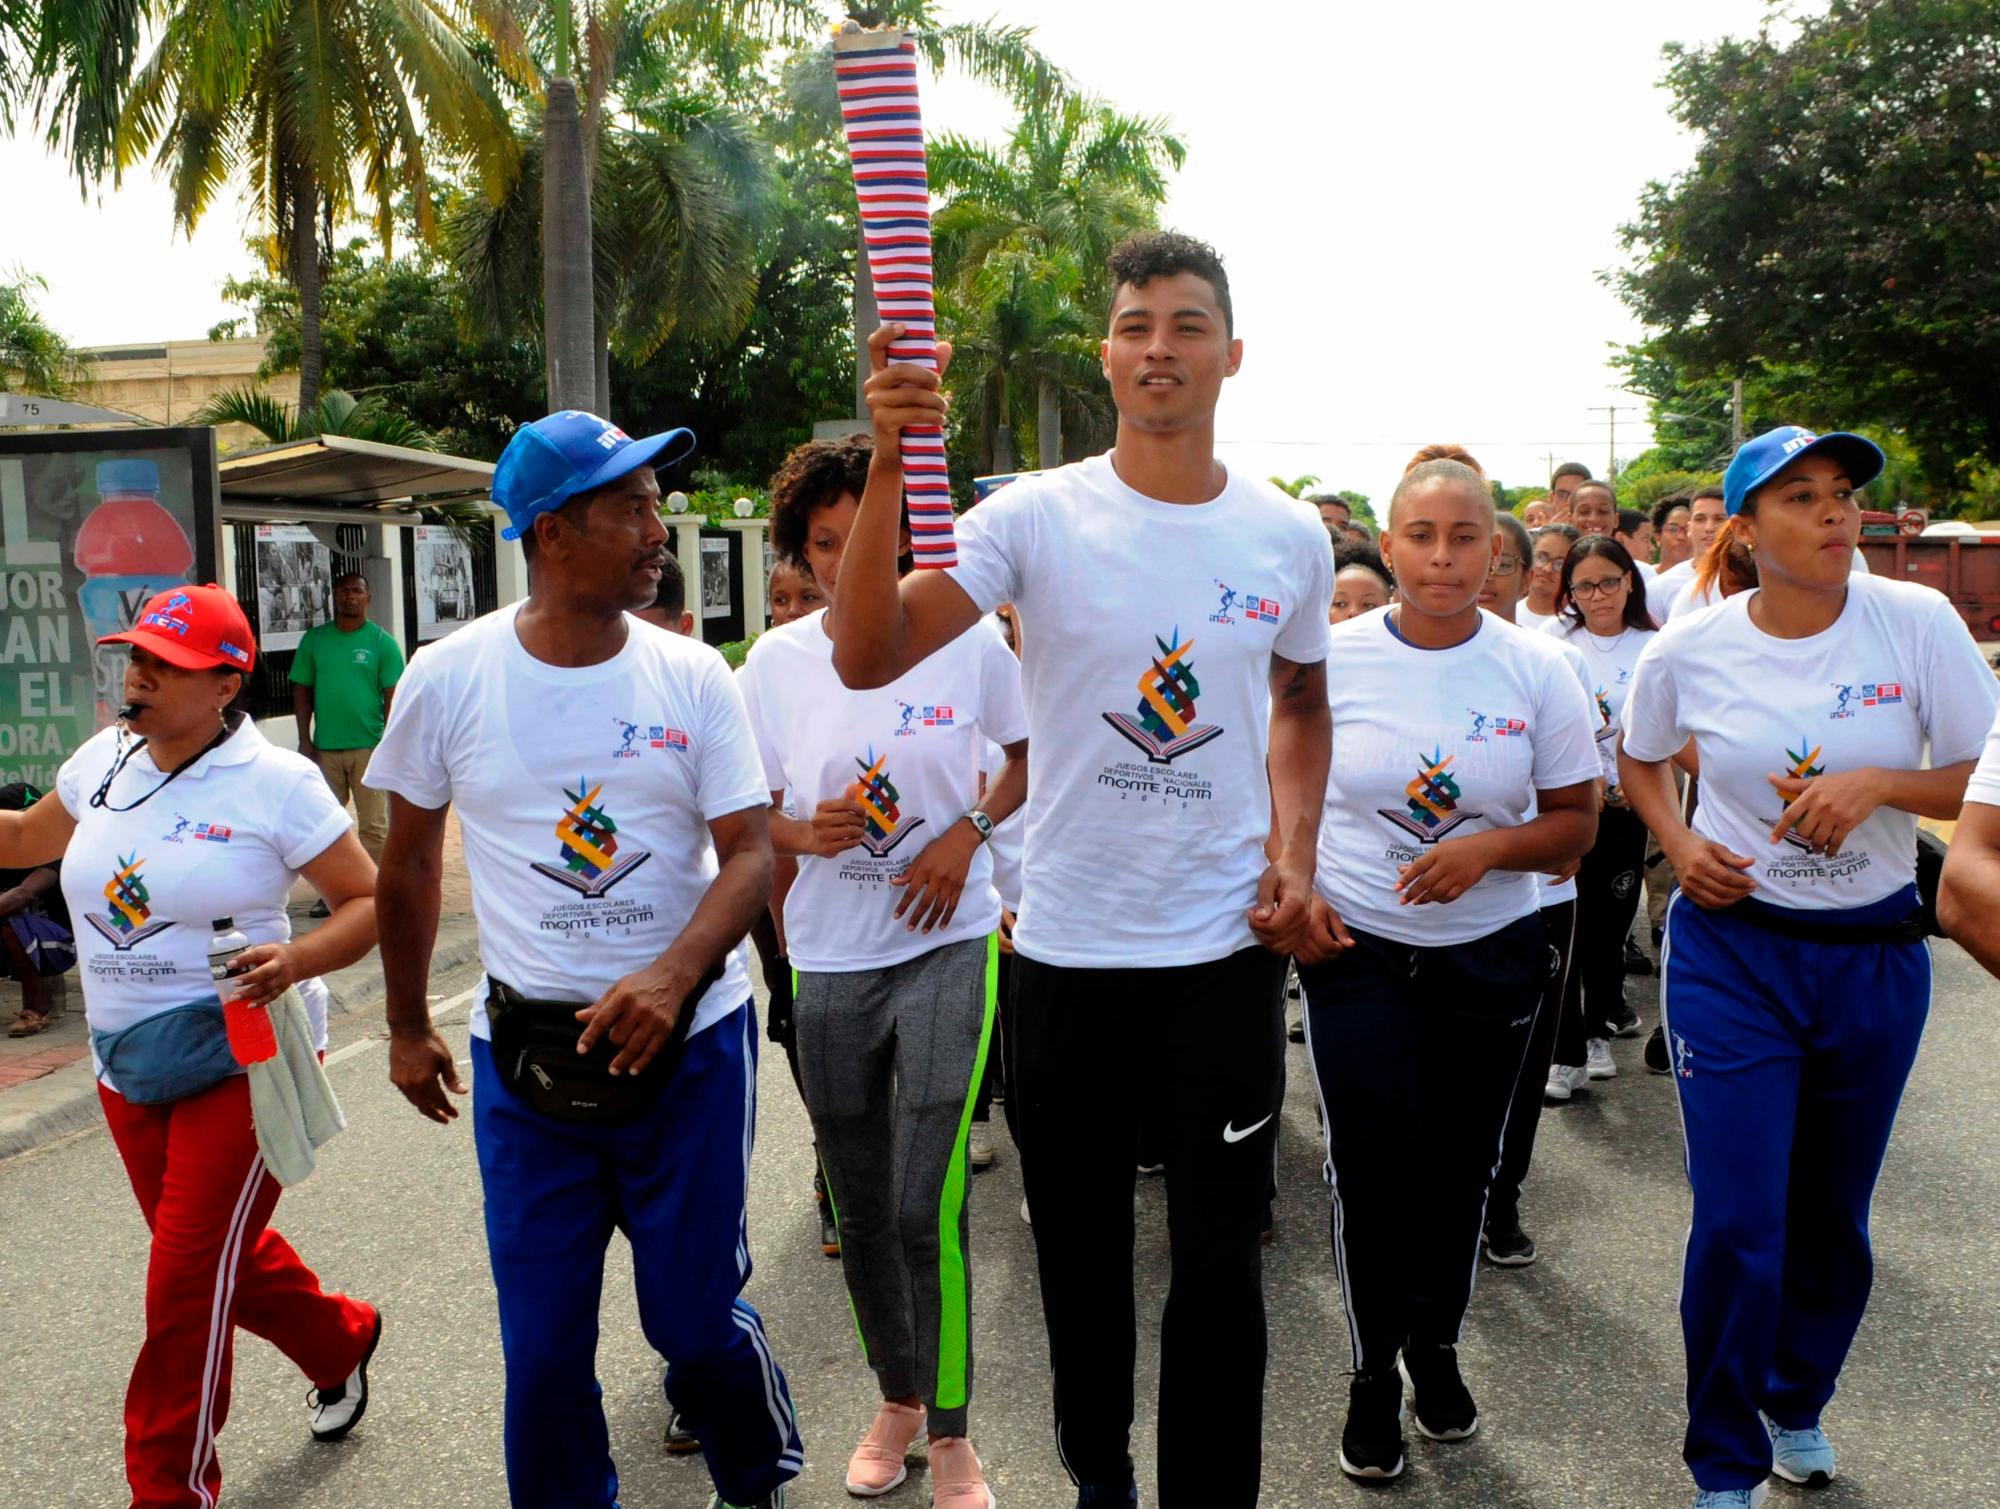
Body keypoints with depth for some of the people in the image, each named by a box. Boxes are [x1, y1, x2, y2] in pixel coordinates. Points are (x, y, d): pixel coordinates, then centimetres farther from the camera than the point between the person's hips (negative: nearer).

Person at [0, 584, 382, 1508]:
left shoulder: (274, 782, -14)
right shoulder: (103, 759, 4)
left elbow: (370, 901, -12)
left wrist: (298, 959, -29)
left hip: (243, 1058, -6)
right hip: (127, 1062, 7)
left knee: (187, 1281, -3)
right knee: (224, 1251, 19)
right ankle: (340, 1342, 45)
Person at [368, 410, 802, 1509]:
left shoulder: (692, 676, -4)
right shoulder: (448, 677, -4)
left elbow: (750, 851, -7)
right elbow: (410, 858, 9)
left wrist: (672, 975, -24)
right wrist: (407, 1027, 14)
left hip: (689, 1043, 0)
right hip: (525, 1051, 1)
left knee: (697, 1318, 9)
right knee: (543, 1350, 9)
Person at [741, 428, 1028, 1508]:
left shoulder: (968, 640, -6)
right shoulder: (775, 663, -1)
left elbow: (1032, 753, 9)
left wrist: (969, 834, -7)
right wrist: (807, 834, -15)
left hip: (946, 945, -3)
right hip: (830, 962, 3)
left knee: (926, 1208, -8)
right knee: (859, 1212, 14)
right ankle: (896, 1398, 37)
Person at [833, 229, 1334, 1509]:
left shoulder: (1290, 537, 1)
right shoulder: (1036, 516, -8)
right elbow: (866, 660, -20)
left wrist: (1297, 853, 3)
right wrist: (889, 468, -31)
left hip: (1229, 949, 1)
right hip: (1066, 948, 0)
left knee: (1220, 1269, 8)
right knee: (1080, 1249, 17)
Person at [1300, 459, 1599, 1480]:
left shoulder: (1537, 670, -4)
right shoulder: (1331, 656, -6)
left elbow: (1576, 822, 0)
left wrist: (1489, 848, -18)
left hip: (1491, 955, 2)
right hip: (1354, 948, -1)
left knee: (1461, 1167, 13)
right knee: (1372, 1165, -4)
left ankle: (1436, 1346, 38)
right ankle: (1373, 1374, 19)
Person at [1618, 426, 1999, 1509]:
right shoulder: (1688, 651, -7)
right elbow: (1640, 760, 12)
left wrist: (1876, 782, -22)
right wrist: (1679, 846, -5)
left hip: (1876, 957, 2)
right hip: (1733, 951, -1)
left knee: (1833, 1211, 16)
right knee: (1738, 1225, -4)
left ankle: (1798, 1401, 44)